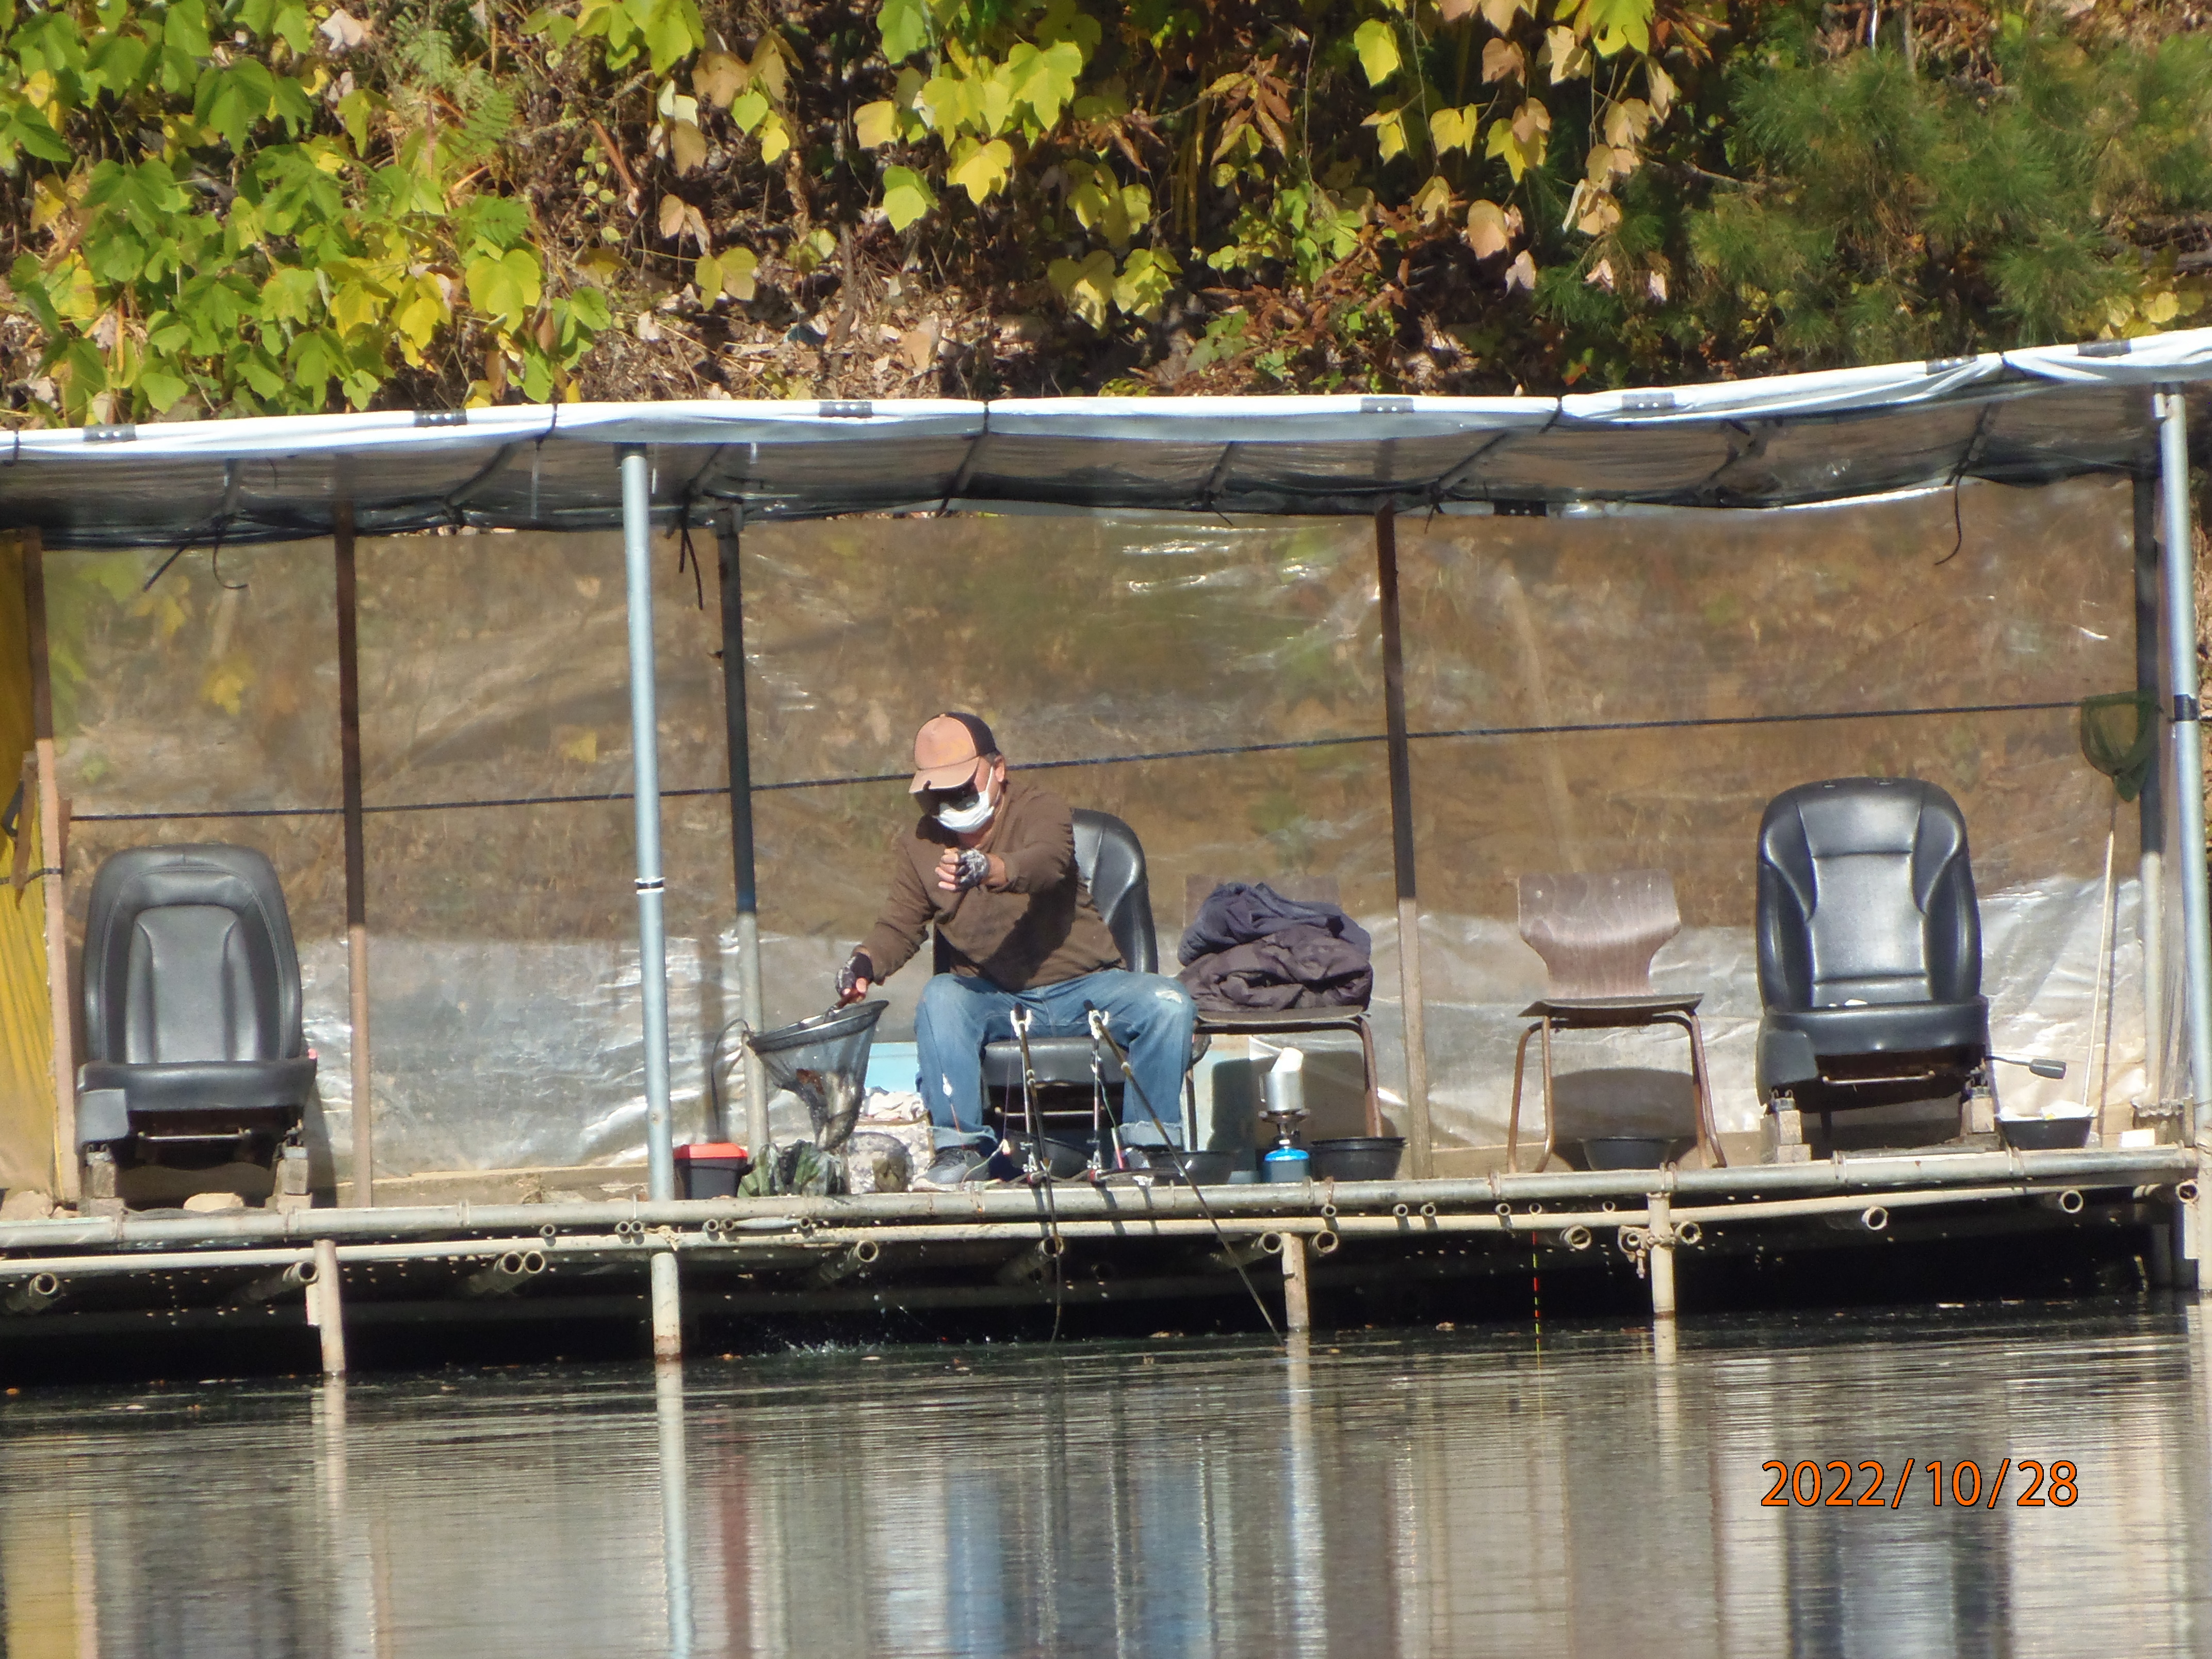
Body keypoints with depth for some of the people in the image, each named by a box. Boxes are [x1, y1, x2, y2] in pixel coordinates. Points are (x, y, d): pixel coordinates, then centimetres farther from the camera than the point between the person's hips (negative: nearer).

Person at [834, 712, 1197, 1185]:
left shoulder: (1040, 809, -7)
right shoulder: (919, 847, 7)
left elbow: (1048, 861, -30)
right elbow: (900, 925, 7)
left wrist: (987, 869, -53)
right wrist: (866, 964, -18)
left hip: (1081, 987, -2)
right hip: (996, 1000, 2)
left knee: (1169, 1004, -28)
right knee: (939, 998, -32)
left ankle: (1150, 1142, -18)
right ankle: (961, 1147, -32)